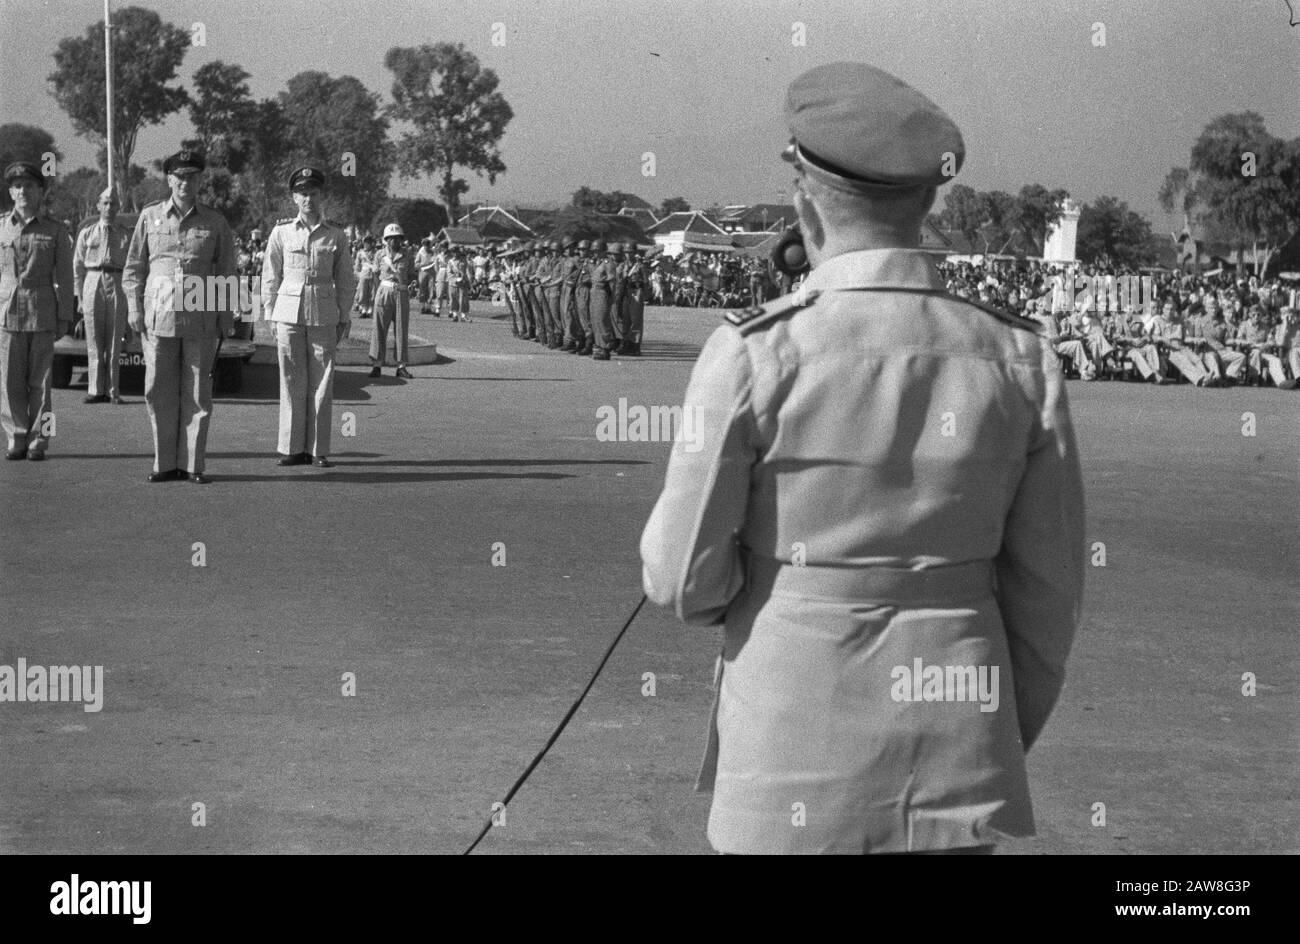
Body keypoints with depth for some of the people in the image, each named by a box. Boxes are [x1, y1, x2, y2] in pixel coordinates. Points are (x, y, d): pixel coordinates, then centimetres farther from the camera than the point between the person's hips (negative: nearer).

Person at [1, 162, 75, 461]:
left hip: (43, 313, -1)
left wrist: (65, 318, 0)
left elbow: (65, 277, 4)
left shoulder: (55, 230, 3)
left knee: (39, 381, 1)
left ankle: (38, 441, 8)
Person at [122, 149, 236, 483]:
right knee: (159, 391, 1)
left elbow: (227, 272, 8)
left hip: (202, 318, 0)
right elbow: (134, 266, 10)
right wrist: (134, 308, 2)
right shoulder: (150, 217, 6)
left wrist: (227, 318, 3)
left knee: (197, 393, 1)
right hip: (159, 315, 1)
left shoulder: (215, 223, 5)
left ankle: (192, 464, 8)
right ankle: (165, 463, 10)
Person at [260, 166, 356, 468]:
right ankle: (293, 448, 9)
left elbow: (345, 281, 10)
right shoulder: (282, 232, 4)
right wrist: (270, 315, 5)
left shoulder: (336, 235, 5)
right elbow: (270, 277, 9)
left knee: (322, 383, 0)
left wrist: (344, 319, 8)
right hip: (289, 313, 0)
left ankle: (319, 450, 7)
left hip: (323, 316, 0)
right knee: (292, 383, 2)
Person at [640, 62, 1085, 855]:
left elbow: (684, 575, -8)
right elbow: (1047, 590, 2)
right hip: (947, 752, 3)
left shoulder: (754, 355, -14)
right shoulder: (1020, 361, -3)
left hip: (799, 747, -3)